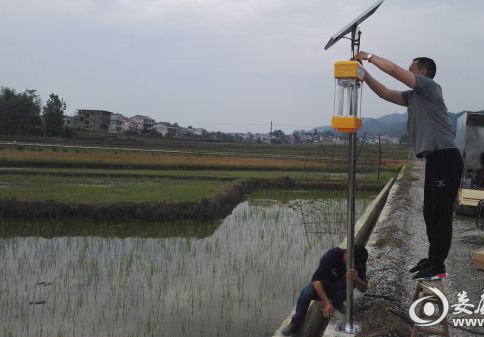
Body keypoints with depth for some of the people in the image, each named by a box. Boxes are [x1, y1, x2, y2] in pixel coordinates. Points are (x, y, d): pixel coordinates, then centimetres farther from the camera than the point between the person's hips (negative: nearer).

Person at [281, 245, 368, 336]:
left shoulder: (359, 263, -19)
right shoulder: (332, 255, -27)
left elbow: (363, 289, -24)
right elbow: (316, 279, -29)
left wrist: (356, 279, -49)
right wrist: (327, 303, -38)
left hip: (341, 288, 2)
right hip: (324, 286, -2)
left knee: (351, 280, -32)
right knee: (306, 292, -33)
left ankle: (336, 301, -4)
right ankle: (296, 322, -10)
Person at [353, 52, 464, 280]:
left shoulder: (429, 86, -7)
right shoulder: (413, 96, 18)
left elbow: (393, 69, -13)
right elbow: (386, 93, 20)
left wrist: (369, 57, -1)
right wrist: (364, 75, 12)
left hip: (446, 158, -10)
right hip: (434, 159, 10)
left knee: (441, 214, -6)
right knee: (431, 213, 14)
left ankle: (438, 267, 0)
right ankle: (433, 259, 25)